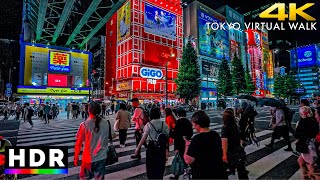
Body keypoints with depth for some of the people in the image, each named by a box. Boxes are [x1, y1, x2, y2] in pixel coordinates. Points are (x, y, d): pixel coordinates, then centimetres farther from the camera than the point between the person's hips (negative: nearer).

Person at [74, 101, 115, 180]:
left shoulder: (84, 124, -15)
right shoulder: (106, 123, -8)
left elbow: (78, 144, -11)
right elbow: (112, 135, 6)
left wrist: (76, 157, 2)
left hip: (88, 158, -2)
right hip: (102, 157, 2)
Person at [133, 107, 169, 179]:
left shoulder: (149, 124, -11)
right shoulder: (164, 124, -4)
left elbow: (144, 138, -13)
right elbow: (167, 136, -3)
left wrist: (138, 148, -5)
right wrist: (166, 148, 9)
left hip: (152, 148, -2)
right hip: (162, 148, 3)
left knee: (151, 167, 15)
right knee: (160, 166, 18)